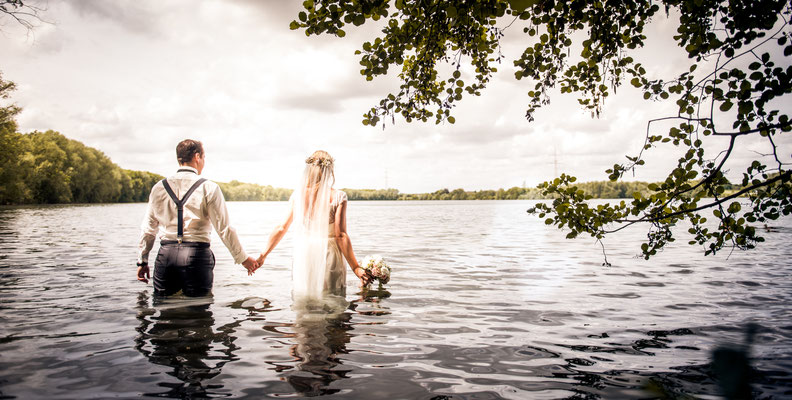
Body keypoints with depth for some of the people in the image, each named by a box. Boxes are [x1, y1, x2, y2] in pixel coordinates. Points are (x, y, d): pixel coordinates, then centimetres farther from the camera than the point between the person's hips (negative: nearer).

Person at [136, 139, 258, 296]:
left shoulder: (159, 187, 7)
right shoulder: (209, 188, -4)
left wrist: (142, 260, 22)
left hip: (166, 254, 3)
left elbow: (148, 228, 12)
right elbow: (224, 229, -5)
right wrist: (243, 258, 4)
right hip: (197, 255, -3)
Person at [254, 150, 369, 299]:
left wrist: (263, 255, 12)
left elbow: (282, 228, 3)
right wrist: (355, 268, -8)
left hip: (302, 256, 3)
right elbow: (340, 235, -12)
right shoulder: (338, 197, -8)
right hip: (328, 258, -3)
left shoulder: (297, 194, 0)